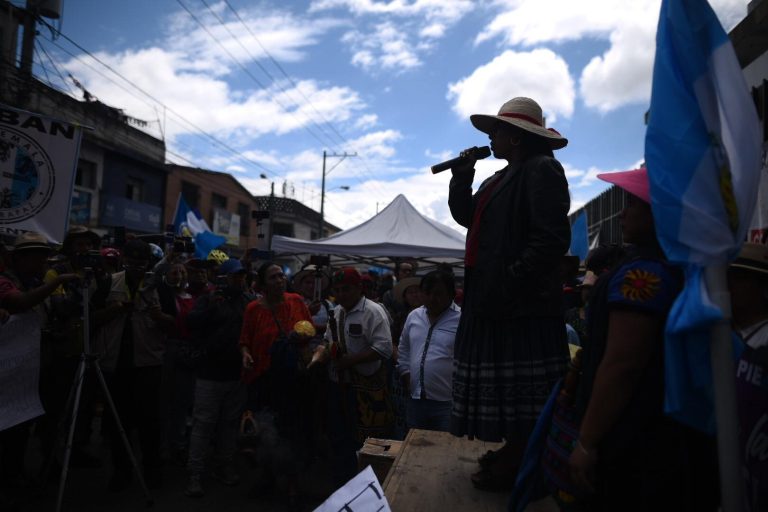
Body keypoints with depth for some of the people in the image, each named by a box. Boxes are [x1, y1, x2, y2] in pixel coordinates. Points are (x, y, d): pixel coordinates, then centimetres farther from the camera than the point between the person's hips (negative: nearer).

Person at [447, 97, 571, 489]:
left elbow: (552, 238, -21)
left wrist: (512, 279, -23)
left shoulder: (542, 169, -10)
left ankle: (519, 464, 13)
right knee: (505, 384, 17)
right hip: (494, 298, 10)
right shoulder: (503, 178, 20)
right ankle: (514, 450, 30)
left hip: (522, 302, -10)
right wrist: (462, 177, 11)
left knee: (520, 388, 0)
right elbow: (465, 215, 23)